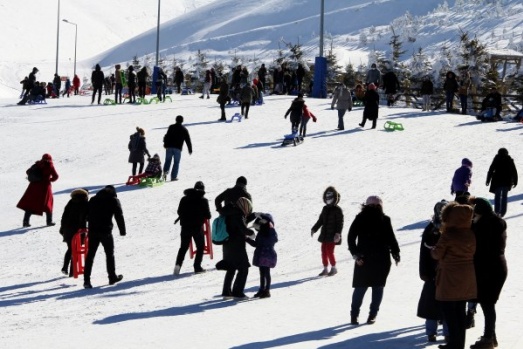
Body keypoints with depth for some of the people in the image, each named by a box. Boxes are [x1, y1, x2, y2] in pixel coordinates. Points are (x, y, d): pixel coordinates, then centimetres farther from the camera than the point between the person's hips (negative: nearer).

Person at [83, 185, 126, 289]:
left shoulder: (93, 199, 15)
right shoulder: (114, 200, 2)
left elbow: (86, 215, 16)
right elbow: (119, 216, -2)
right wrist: (122, 230, 4)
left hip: (93, 231, 3)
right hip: (106, 231, -3)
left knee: (90, 255, 3)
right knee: (109, 254, 12)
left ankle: (86, 280, -4)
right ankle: (112, 277, 20)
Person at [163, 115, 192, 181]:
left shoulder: (171, 127, 4)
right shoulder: (184, 129, 4)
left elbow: (167, 136, 1)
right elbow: (188, 140, 6)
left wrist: (165, 144, 14)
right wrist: (190, 150, 11)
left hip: (169, 147, 1)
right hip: (178, 148, -1)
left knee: (168, 160, 12)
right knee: (176, 162, 5)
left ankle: (165, 171, -12)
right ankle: (174, 176, 1)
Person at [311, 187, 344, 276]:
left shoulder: (337, 210, -8)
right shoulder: (325, 209, 13)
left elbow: (340, 223, -12)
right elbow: (320, 220, 20)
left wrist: (338, 233, -21)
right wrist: (314, 229, 15)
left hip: (332, 236, -7)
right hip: (324, 235, 7)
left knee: (330, 251, -9)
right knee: (324, 251, 6)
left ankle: (333, 268, 8)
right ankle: (325, 269, 16)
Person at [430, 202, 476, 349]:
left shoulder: (448, 235, -16)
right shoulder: (470, 234, 2)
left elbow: (437, 254, -10)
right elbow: (472, 252, 9)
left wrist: (433, 249, 11)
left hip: (450, 279, -7)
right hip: (466, 279, 7)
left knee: (449, 311, 1)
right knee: (461, 311, 14)